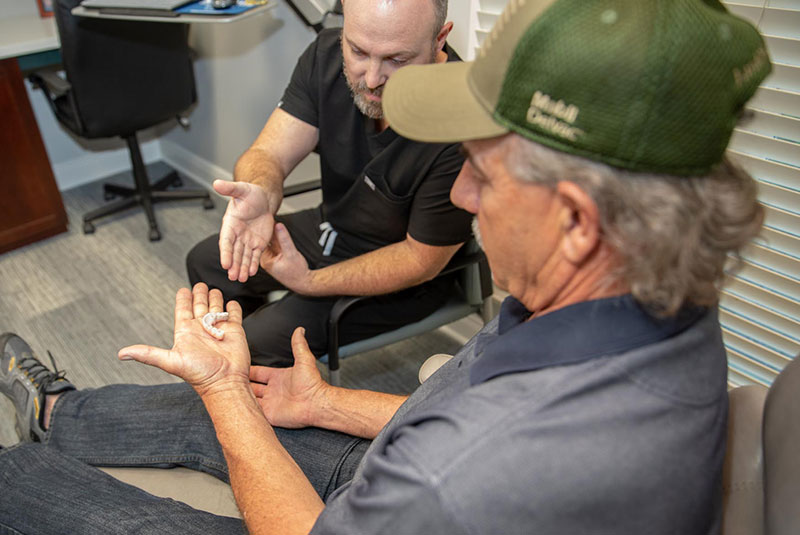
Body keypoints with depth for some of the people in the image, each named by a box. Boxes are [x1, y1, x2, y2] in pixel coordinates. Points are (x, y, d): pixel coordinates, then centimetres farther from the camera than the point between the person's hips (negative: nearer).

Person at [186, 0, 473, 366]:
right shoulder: (328, 54, -15)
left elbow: (422, 260, -24)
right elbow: (269, 154, -18)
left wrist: (308, 282, -23)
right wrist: (259, 196, -43)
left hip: (402, 276, -6)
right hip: (330, 226, 7)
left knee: (259, 343, -17)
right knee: (204, 262, 16)